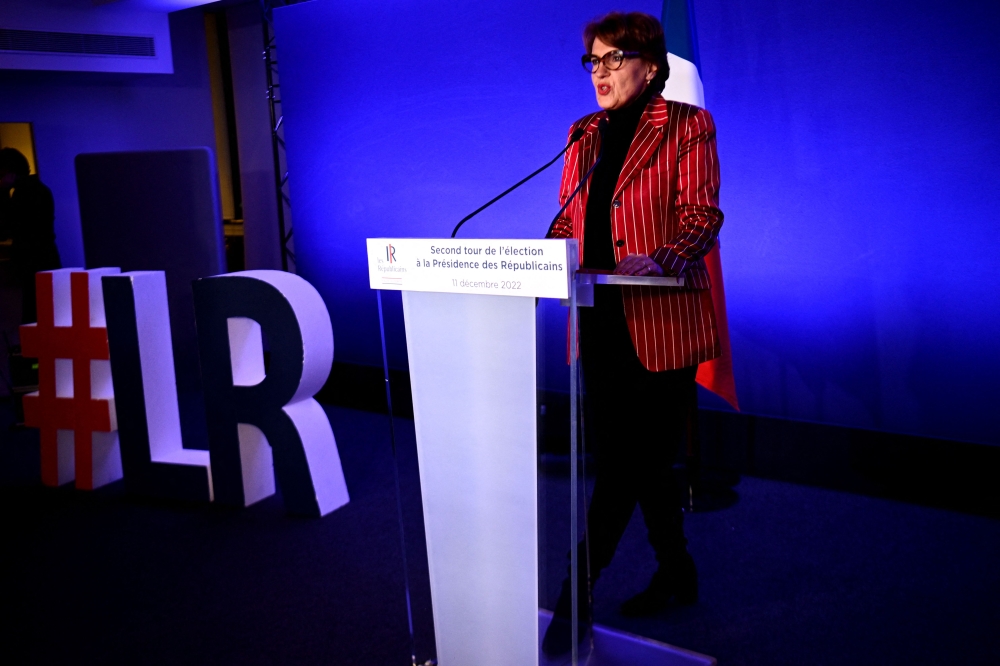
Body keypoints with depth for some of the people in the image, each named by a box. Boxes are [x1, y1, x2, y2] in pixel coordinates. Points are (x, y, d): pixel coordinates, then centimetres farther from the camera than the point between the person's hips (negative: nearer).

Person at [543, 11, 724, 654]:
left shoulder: (687, 126, -1)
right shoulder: (586, 135, 16)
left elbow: (701, 214, -11)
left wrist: (661, 258, -30)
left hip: (660, 319, -6)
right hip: (601, 319, 6)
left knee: (628, 460, -5)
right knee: (640, 456, 14)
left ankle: (575, 598, 3)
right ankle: (676, 573, 31)